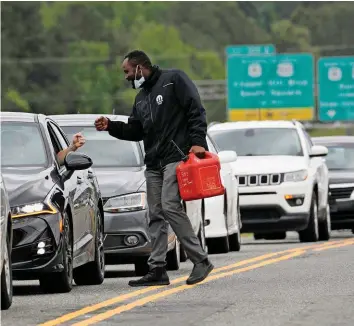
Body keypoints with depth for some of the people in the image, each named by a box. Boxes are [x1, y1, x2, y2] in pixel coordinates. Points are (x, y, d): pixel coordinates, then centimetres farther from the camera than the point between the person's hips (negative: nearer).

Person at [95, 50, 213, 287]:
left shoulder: (174, 80, -2)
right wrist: (110, 126, 10)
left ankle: (201, 260, -15)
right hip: (154, 163, 9)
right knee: (156, 215, 4)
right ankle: (157, 269, 4)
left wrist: (197, 142, -18)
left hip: (177, 156, -9)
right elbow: (135, 131, 25)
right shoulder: (141, 97, 23)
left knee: (170, 206, -20)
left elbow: (196, 111, -8)